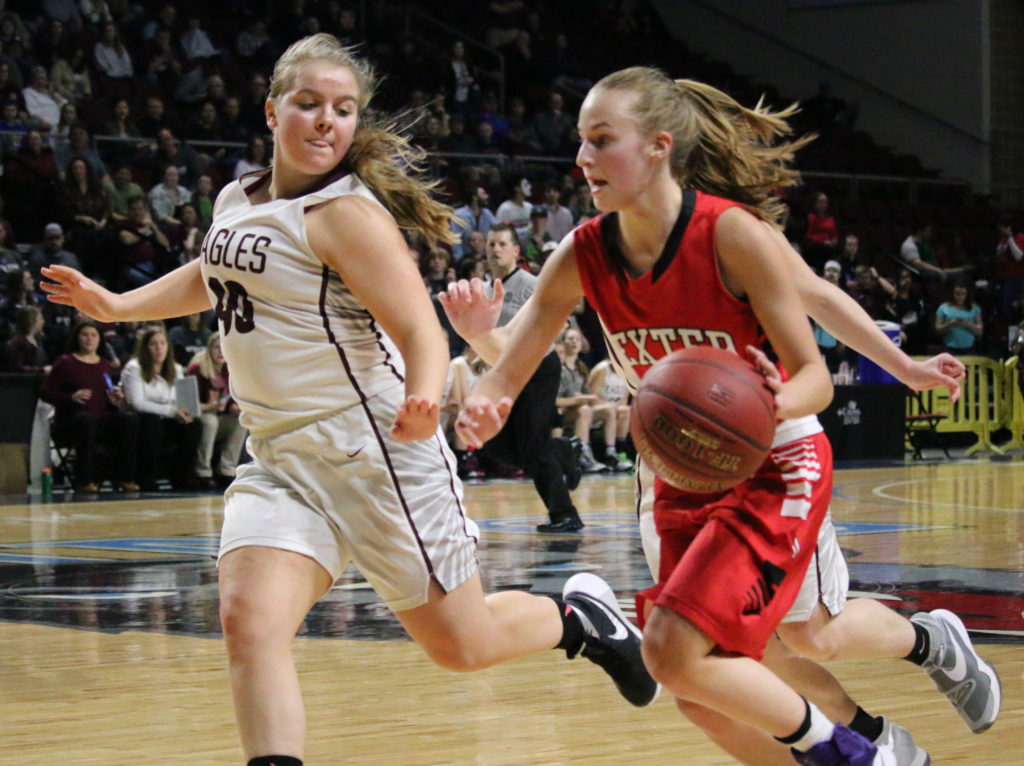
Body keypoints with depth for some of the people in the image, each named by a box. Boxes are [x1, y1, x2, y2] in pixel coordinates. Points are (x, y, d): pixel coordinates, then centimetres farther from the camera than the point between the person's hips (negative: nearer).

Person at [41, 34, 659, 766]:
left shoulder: (346, 213, -14)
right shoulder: (236, 203, 7)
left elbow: (420, 329, -23)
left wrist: (424, 398, -44)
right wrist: (115, 305, 27)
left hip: (376, 450, -6)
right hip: (281, 458, 6)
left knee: (459, 644, 7)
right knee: (250, 623, -18)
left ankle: (581, 615, 36)